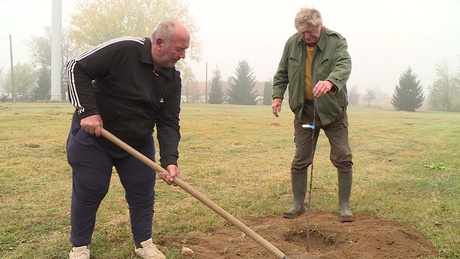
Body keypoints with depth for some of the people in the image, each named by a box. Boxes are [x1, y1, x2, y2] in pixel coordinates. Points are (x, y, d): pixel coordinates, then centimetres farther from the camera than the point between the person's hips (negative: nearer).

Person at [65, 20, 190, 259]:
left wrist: (170, 160, -23)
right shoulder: (122, 50, -24)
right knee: (88, 193, 6)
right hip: (92, 138, -5)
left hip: (138, 143, 5)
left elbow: (169, 122, -9)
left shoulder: (172, 79, -7)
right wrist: (88, 111, -27)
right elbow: (77, 67, -20)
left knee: (143, 193, 8)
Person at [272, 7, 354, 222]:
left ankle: (344, 206, 17)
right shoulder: (292, 43, -2)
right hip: (304, 109, 2)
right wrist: (277, 95, -6)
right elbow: (282, 73, 8)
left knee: (343, 158, 2)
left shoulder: (336, 41, -12)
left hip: (332, 110, -2)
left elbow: (344, 65, -31)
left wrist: (330, 81, -53)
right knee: (300, 160, 6)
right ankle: (298, 204, 20)